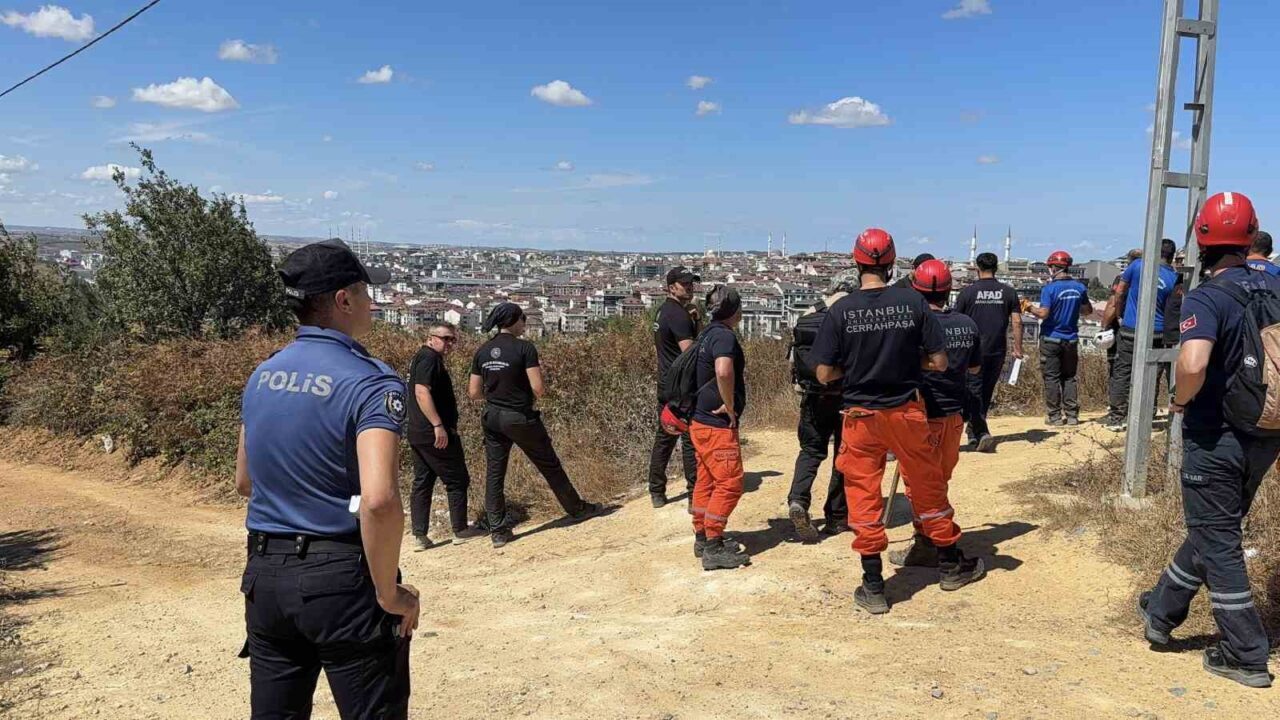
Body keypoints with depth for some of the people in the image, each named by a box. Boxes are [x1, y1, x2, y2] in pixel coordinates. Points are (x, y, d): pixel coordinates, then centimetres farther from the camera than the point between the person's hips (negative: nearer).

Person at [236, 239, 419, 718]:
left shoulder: (261, 377, 7)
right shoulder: (370, 382, -16)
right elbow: (379, 499, -28)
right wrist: (390, 593, -17)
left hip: (264, 576, 7)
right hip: (341, 577, -7)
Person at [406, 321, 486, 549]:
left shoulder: (421, 358, 19)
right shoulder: (430, 358, -13)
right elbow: (422, 392, -24)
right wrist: (438, 425, -27)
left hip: (418, 433, 10)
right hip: (434, 434, -10)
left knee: (422, 482, 9)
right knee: (456, 480, 1)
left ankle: (419, 535, 10)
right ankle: (461, 530, 9)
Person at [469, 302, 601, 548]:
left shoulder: (482, 352, 2)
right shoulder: (524, 348, -14)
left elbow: (473, 393, 4)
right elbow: (539, 389, -19)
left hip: (493, 418, 5)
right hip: (521, 418, -4)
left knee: (494, 473, 9)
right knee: (550, 467, 12)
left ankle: (497, 530, 9)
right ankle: (578, 509, 28)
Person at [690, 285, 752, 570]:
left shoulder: (708, 334, 13)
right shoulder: (724, 336, -16)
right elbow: (723, 371, -35)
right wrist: (730, 406, -21)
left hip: (701, 421, 10)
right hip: (718, 425, -10)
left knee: (706, 481, 16)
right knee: (729, 483, -5)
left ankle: (702, 538, 25)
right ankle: (714, 548, -3)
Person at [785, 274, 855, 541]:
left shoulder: (807, 316, 5)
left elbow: (793, 358, 6)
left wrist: (800, 385, 17)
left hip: (813, 396, 3)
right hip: (846, 396, -3)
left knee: (811, 449, 11)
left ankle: (798, 499, -14)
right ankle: (837, 517, 16)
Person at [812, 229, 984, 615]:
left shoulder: (841, 310, -9)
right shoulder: (914, 302, -6)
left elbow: (824, 374, -8)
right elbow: (939, 362, -4)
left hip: (860, 417, -1)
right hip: (907, 413, 1)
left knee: (863, 496, 7)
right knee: (928, 487, 18)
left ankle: (873, 587, 11)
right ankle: (951, 564, 34)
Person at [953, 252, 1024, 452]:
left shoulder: (968, 292, -6)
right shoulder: (1008, 292, 3)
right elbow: (1017, 322, 0)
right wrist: (1018, 348, 6)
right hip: (998, 351, 3)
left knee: (974, 393, -1)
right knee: (986, 393, 16)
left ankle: (982, 433, -17)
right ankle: (974, 431, 27)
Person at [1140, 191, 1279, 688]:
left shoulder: (1206, 298, -19)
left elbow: (1193, 363, -36)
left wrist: (1179, 402, -16)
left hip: (1216, 440, -7)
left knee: (1218, 545, 7)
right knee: (1213, 530, 21)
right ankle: (1162, 613, 37)